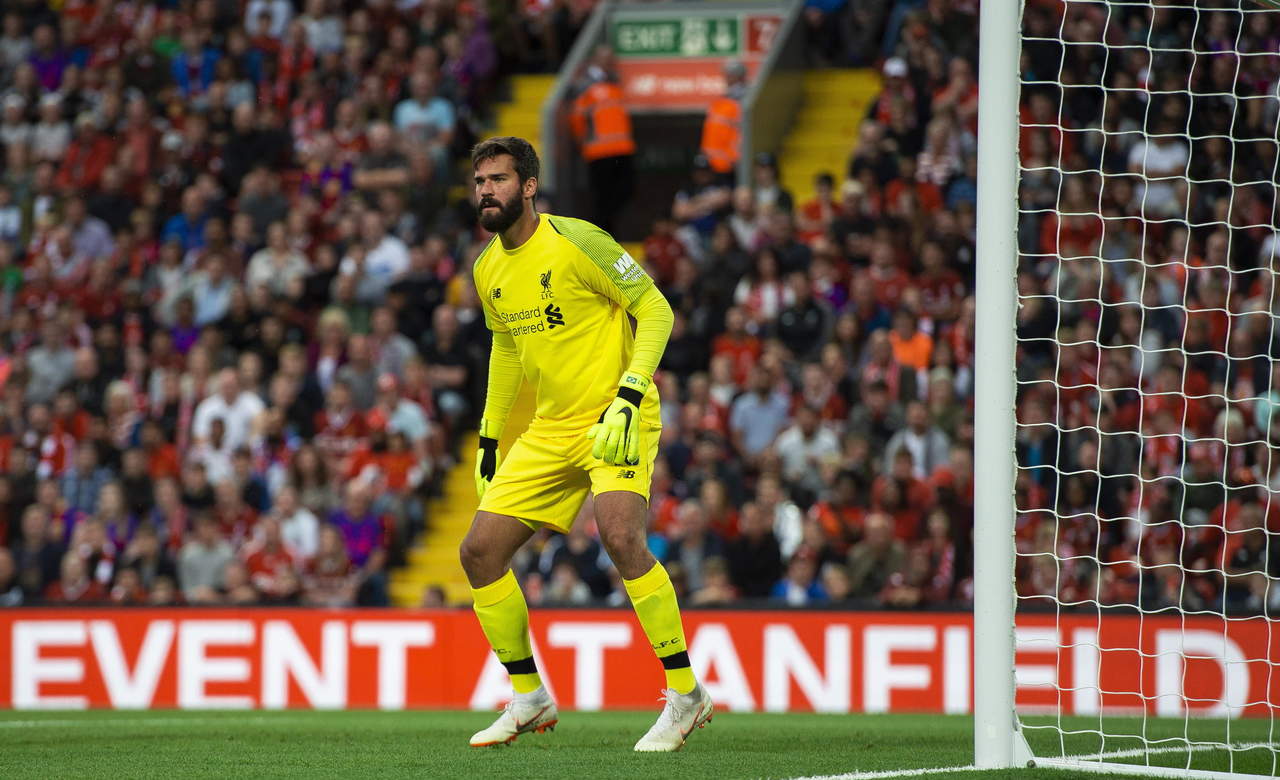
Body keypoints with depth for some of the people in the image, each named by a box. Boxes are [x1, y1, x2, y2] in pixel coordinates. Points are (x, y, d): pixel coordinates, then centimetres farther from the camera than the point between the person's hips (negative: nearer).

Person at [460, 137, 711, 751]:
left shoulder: (575, 242, -15)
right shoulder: (489, 271, 7)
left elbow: (655, 310, -13)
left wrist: (629, 395, -23)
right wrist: (490, 438, 23)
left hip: (618, 419, -8)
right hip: (552, 428, 8)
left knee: (619, 535, -30)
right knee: (479, 550, 1)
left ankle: (685, 694, -20)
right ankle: (529, 700, 16)